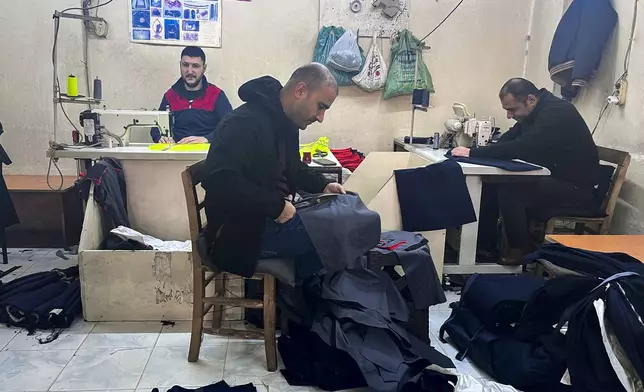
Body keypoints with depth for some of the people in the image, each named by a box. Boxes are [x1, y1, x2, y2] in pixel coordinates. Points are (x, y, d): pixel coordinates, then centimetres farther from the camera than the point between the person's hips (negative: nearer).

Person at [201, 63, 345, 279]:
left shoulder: (286, 122, 9)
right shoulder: (246, 123, -22)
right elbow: (218, 180, -32)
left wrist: (323, 185, 6)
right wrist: (277, 206, -29)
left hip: (273, 216, 10)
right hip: (243, 229, -10)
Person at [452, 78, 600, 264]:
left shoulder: (557, 113, -24)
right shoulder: (536, 112, 6)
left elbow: (521, 148, -33)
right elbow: (509, 141, 6)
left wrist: (473, 153, -31)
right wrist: (476, 152, -13)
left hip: (576, 188, -9)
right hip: (552, 179, 9)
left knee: (509, 191, -27)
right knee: (491, 183, -4)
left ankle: (520, 250, -8)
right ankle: (485, 244, 2)